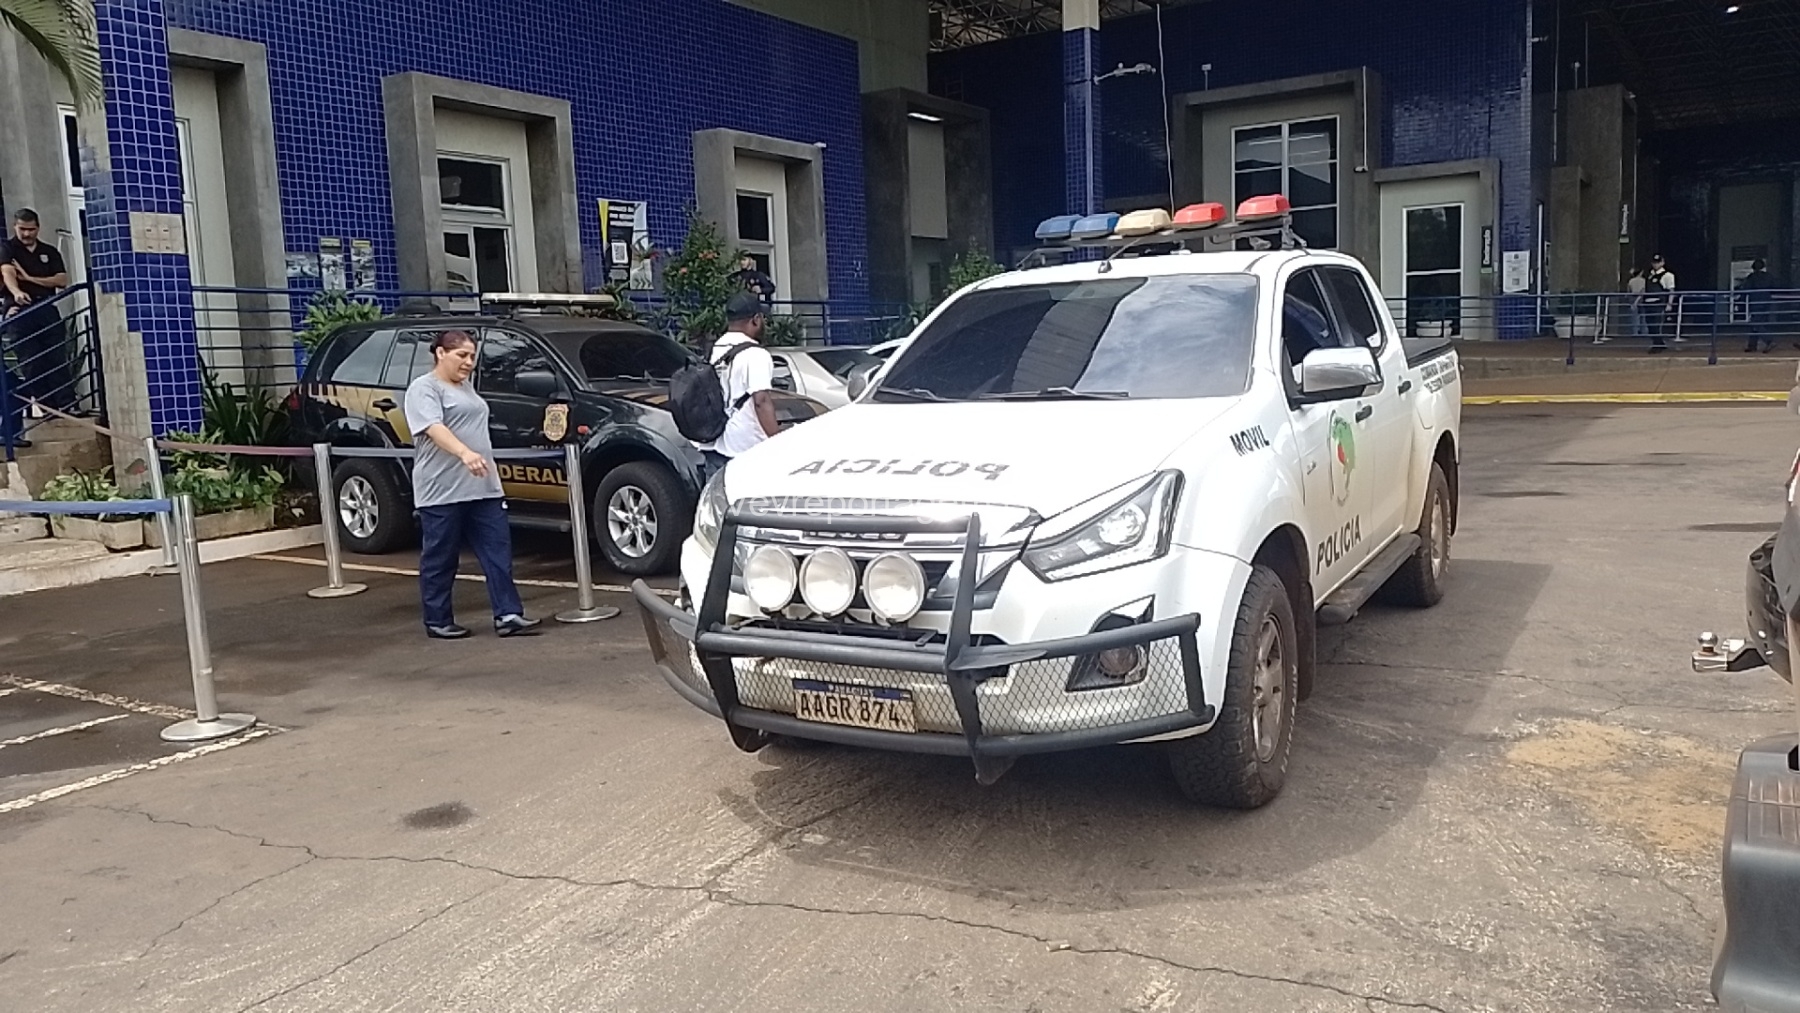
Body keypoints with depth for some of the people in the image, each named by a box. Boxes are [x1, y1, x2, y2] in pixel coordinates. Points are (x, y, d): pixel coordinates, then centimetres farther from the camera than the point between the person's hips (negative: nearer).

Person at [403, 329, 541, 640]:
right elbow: (434, 428, -25)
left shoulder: (466, 387, 19)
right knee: (440, 559, 2)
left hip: (483, 487, 8)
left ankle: (508, 615, 0)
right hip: (442, 491, -8)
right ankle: (438, 622, 11)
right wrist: (465, 454, -41)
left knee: (498, 553, 0)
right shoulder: (424, 388, -8)